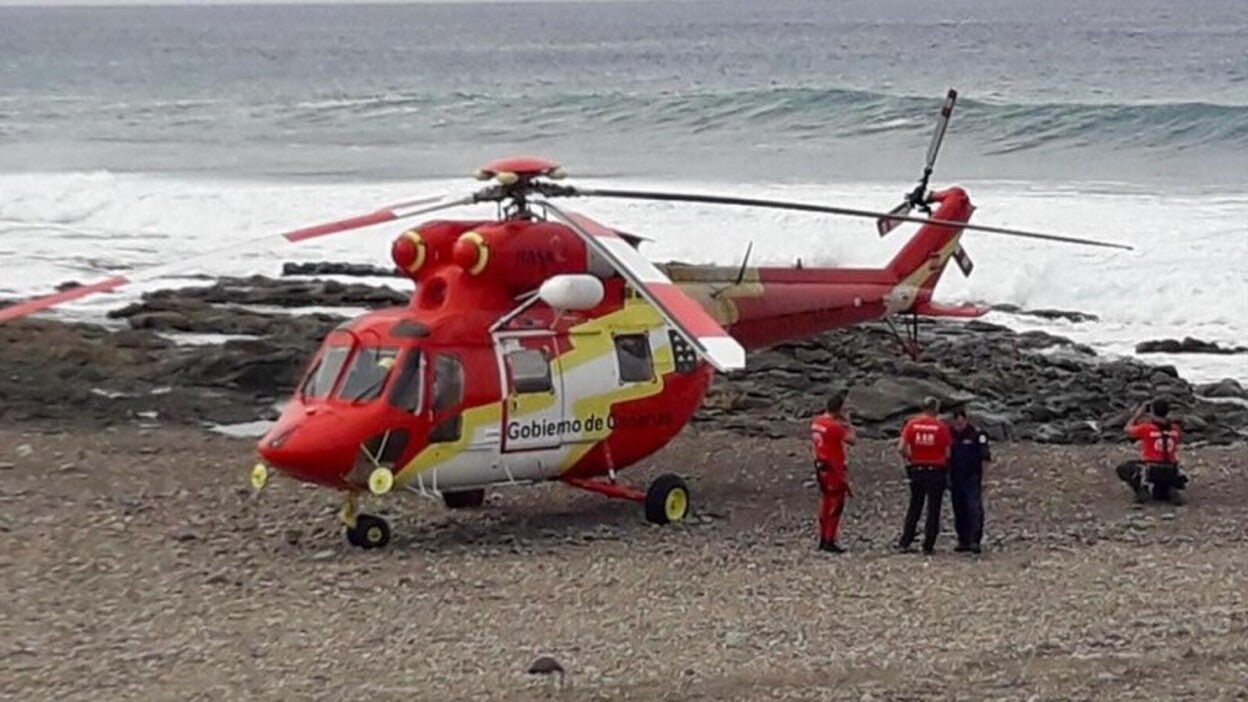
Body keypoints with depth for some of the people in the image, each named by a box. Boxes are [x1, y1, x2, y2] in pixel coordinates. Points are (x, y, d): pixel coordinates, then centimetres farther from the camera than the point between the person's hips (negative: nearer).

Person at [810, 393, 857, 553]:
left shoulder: (816, 422, 6)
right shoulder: (834, 426, -20)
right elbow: (852, 440, -14)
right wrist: (847, 421, -5)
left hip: (821, 466, 9)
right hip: (834, 468, -9)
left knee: (825, 502, 16)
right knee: (835, 505, -3)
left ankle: (823, 540, 20)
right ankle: (829, 542, -3)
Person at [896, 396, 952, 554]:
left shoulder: (912, 424, -2)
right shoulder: (941, 427, -8)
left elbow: (901, 448, -9)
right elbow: (948, 453, -7)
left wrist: (908, 458, 8)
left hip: (916, 469, 3)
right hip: (936, 471, -3)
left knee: (914, 507, 14)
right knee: (933, 509, 5)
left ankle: (904, 543, 11)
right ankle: (928, 546, 4)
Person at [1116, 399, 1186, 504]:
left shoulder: (1146, 428, -9)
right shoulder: (1174, 429, 3)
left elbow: (1128, 429, 9)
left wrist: (1138, 414, 19)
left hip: (1151, 471, -5)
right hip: (1171, 474, 5)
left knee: (1122, 469, 16)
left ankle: (1142, 488, -3)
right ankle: (1171, 490, 1)